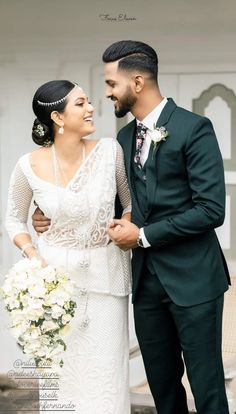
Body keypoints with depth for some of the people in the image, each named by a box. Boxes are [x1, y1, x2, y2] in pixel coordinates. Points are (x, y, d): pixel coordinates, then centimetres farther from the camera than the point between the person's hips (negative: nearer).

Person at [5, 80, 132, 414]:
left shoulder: (110, 151, -8)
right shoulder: (30, 166, -8)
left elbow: (131, 202, 8)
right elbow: (14, 220, 7)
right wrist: (32, 255, -8)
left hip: (105, 273, 0)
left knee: (105, 372, -1)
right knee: (60, 374, 4)